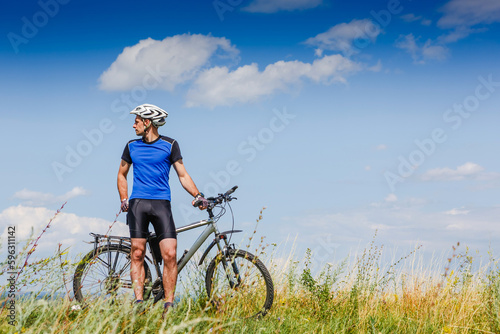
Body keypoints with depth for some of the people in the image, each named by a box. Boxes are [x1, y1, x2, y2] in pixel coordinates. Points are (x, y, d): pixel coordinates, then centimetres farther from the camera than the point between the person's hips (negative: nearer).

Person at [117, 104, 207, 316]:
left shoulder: (169, 145, 5)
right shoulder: (131, 147, 12)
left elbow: (182, 175, 6)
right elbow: (122, 174, 22)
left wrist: (197, 195, -4)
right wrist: (124, 200, 11)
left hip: (161, 203, -2)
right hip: (138, 203, 2)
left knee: (170, 254, -11)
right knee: (137, 254, -5)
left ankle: (169, 304, -6)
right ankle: (139, 302, -2)